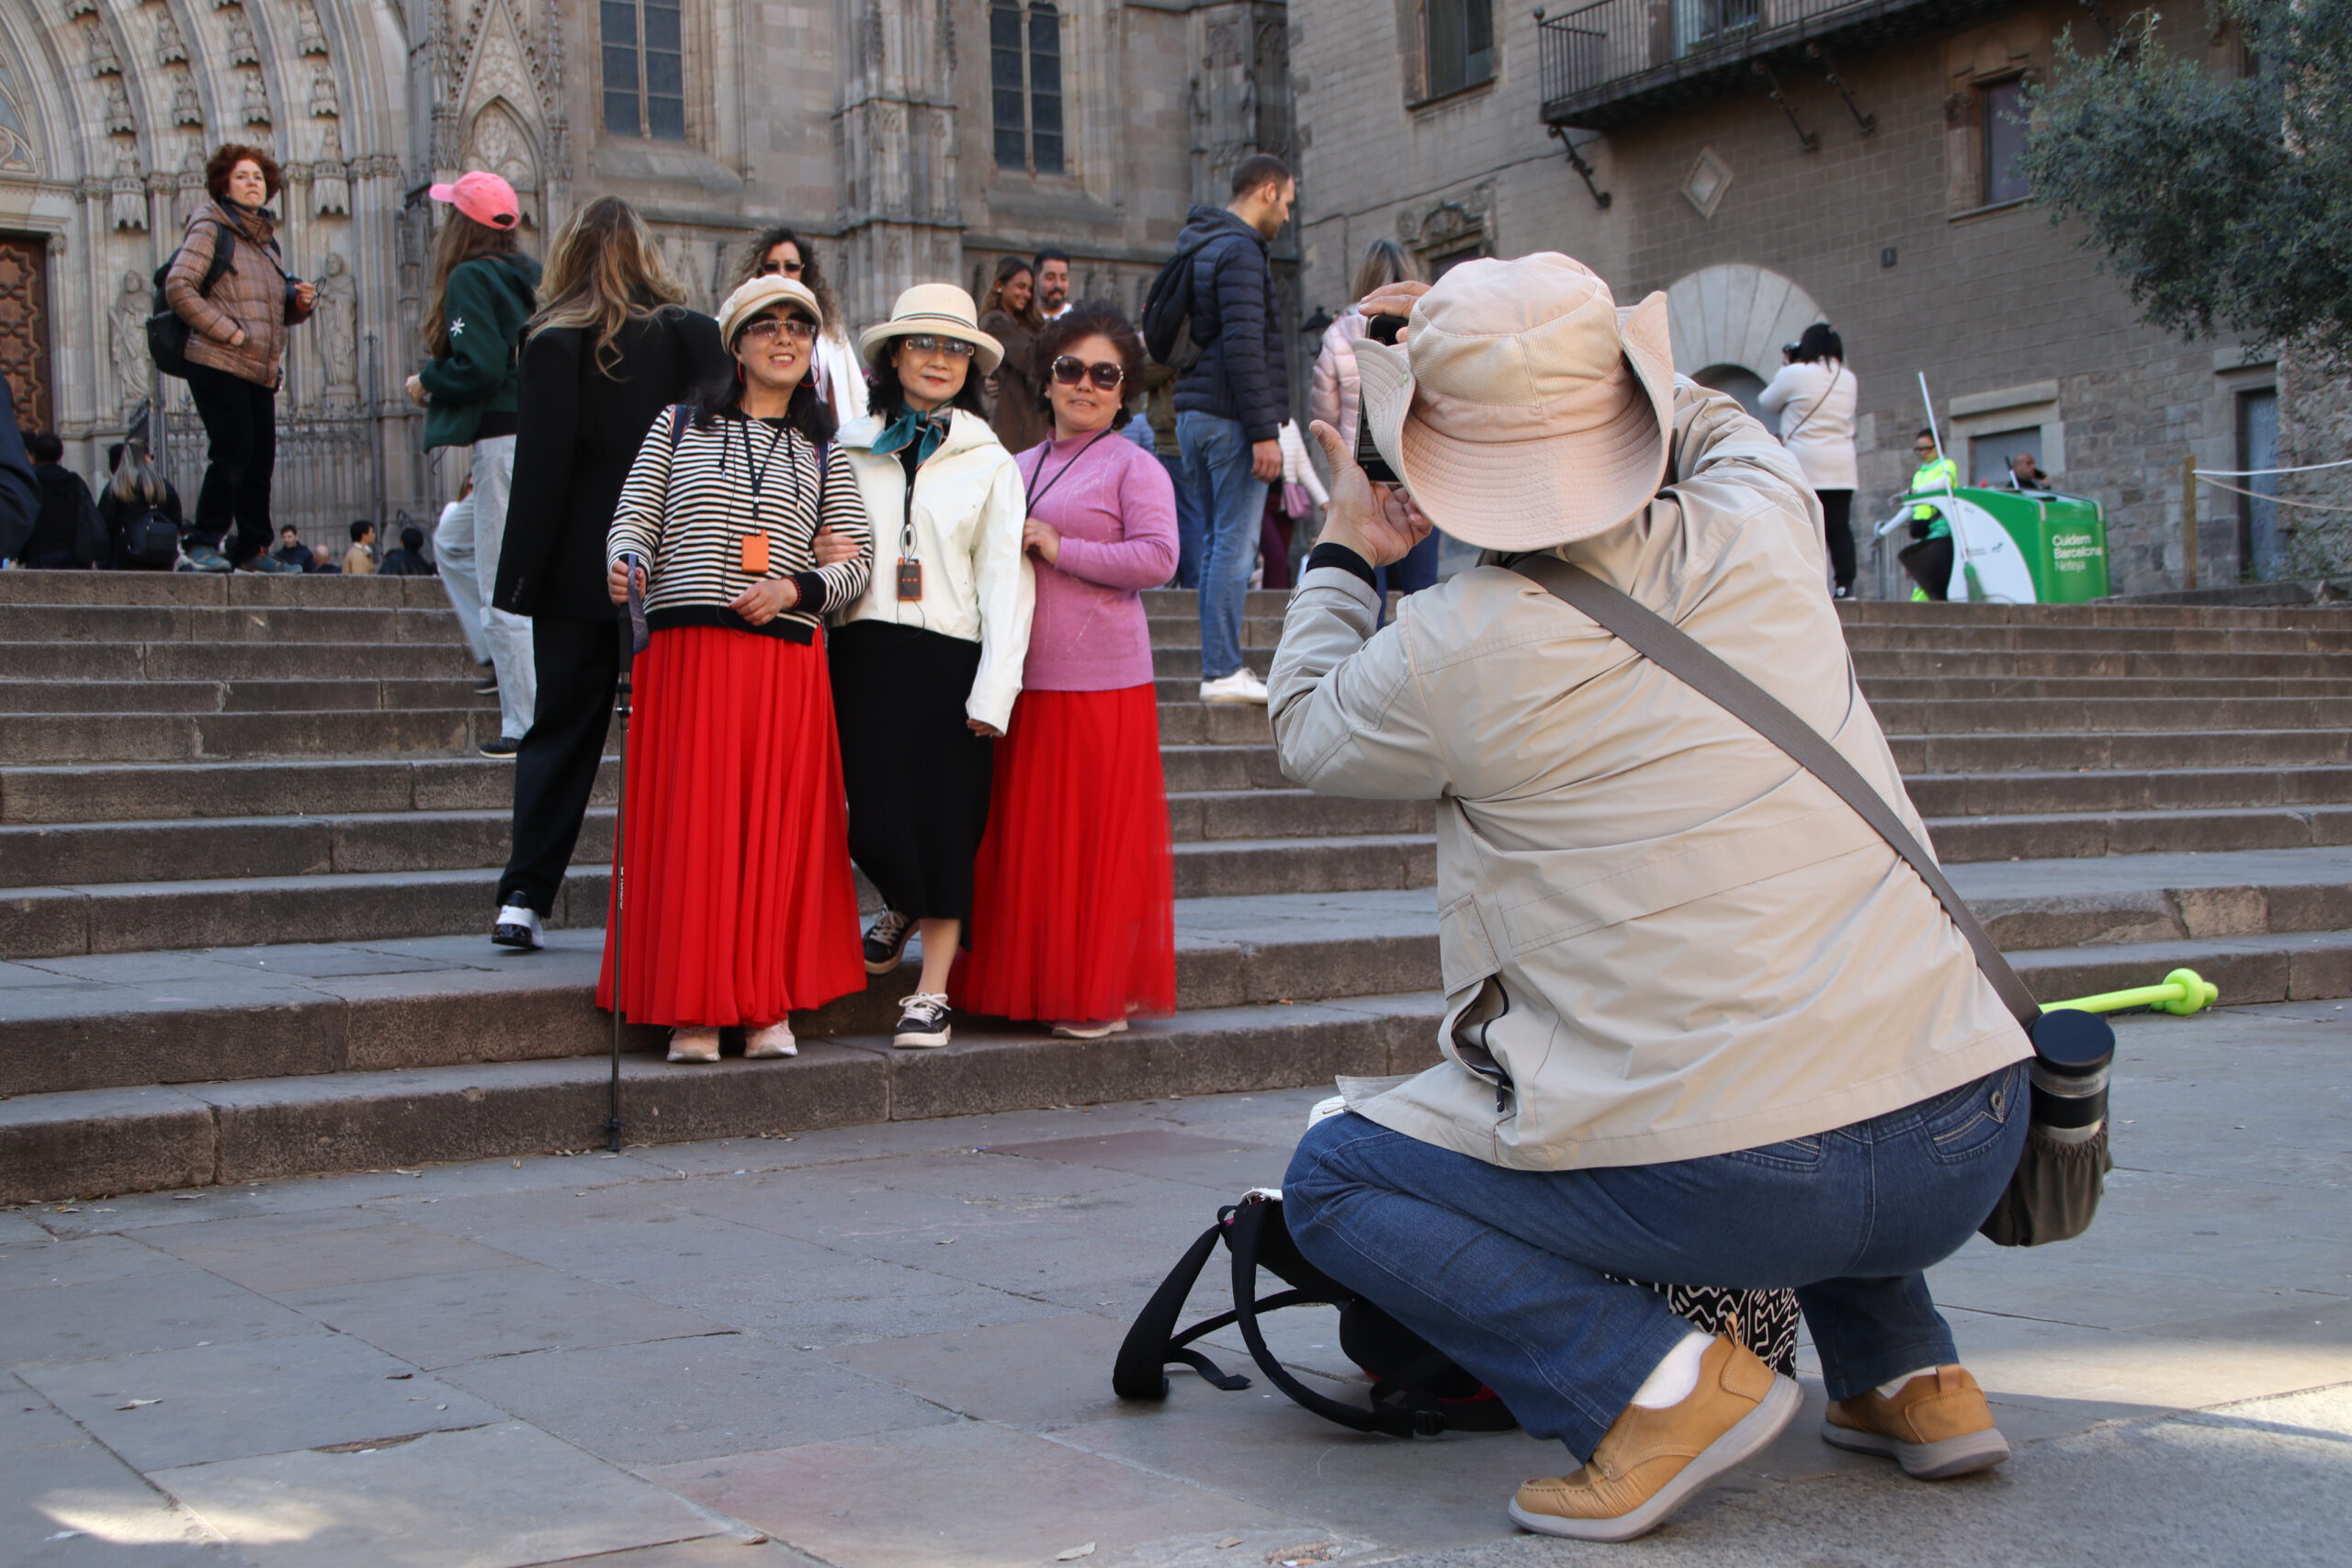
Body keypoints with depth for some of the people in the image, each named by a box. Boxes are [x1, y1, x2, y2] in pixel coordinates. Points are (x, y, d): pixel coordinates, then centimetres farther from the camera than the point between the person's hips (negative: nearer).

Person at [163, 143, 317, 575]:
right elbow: (178, 288, -12)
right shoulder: (211, 230, -2)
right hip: (218, 364, -7)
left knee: (261, 461, 7)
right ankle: (205, 543, -2)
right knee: (232, 454, -11)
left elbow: (277, 312, 27)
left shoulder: (266, 240, 20)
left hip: (261, 373, 7)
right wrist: (228, 331, -16)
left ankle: (252, 549, 15)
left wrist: (300, 304, 5)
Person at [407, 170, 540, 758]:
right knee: (453, 546, 24)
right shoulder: (522, 277, 13)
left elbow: (477, 367, -20)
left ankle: (527, 725, -1)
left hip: (503, 441, -9)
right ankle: (506, 663, 18)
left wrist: (427, 382, -1)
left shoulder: (470, 279, -10)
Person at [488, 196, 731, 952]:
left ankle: (524, 897, 4)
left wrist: (520, 575, -4)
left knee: (561, 730, 8)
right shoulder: (698, 336, 2)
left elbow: (540, 469, -9)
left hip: (579, 575, -1)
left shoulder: (555, 342, -5)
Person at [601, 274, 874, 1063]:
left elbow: (859, 557, 10)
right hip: (685, 653, -1)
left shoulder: (823, 453, 15)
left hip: (786, 659, 1)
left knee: (779, 823, -1)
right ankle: (695, 1007, 3)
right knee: (690, 820, -4)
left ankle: (770, 1005, 7)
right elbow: (633, 519, 7)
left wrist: (795, 589, -8)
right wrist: (623, 563, -15)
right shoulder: (678, 428, 13)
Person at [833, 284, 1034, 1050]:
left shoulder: (990, 462, 7)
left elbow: (1005, 577, 2)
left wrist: (995, 689, -7)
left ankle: (932, 993, 7)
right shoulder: (850, 450, 11)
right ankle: (902, 909, 30)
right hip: (867, 653, 1)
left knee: (946, 824, -1)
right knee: (877, 818, -4)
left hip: (951, 656, -1)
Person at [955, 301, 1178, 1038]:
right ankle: (1031, 983, 17)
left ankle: (1103, 993, 10)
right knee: (1022, 835, 7)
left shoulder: (1133, 465, -1)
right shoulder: (1019, 467, 18)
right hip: (1022, 681, 6)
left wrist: (1059, 549, -13)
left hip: (1102, 683, -6)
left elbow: (1158, 558, -13)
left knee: (1097, 836, -1)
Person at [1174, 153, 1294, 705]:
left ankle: (1221, 664, 14)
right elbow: (1243, 346, -20)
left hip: (1194, 413, 10)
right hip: (1230, 418, -10)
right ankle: (1222, 671, -8)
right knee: (1235, 544, -8)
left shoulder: (1197, 247, 18)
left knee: (1217, 541, 12)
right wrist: (1265, 431, -20)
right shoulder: (1240, 251, -12)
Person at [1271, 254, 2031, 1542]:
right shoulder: (1761, 530, 5)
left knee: (1332, 1182, 14)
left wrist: (1342, 558, 32)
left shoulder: (1452, 651, -7)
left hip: (1728, 1185, -6)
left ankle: (1654, 1382, -4)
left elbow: (1308, 732, 17)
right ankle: (1910, 1373, 26)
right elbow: (1716, 424, 31)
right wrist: (1547, 354, 36)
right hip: (1967, 1146, 6)